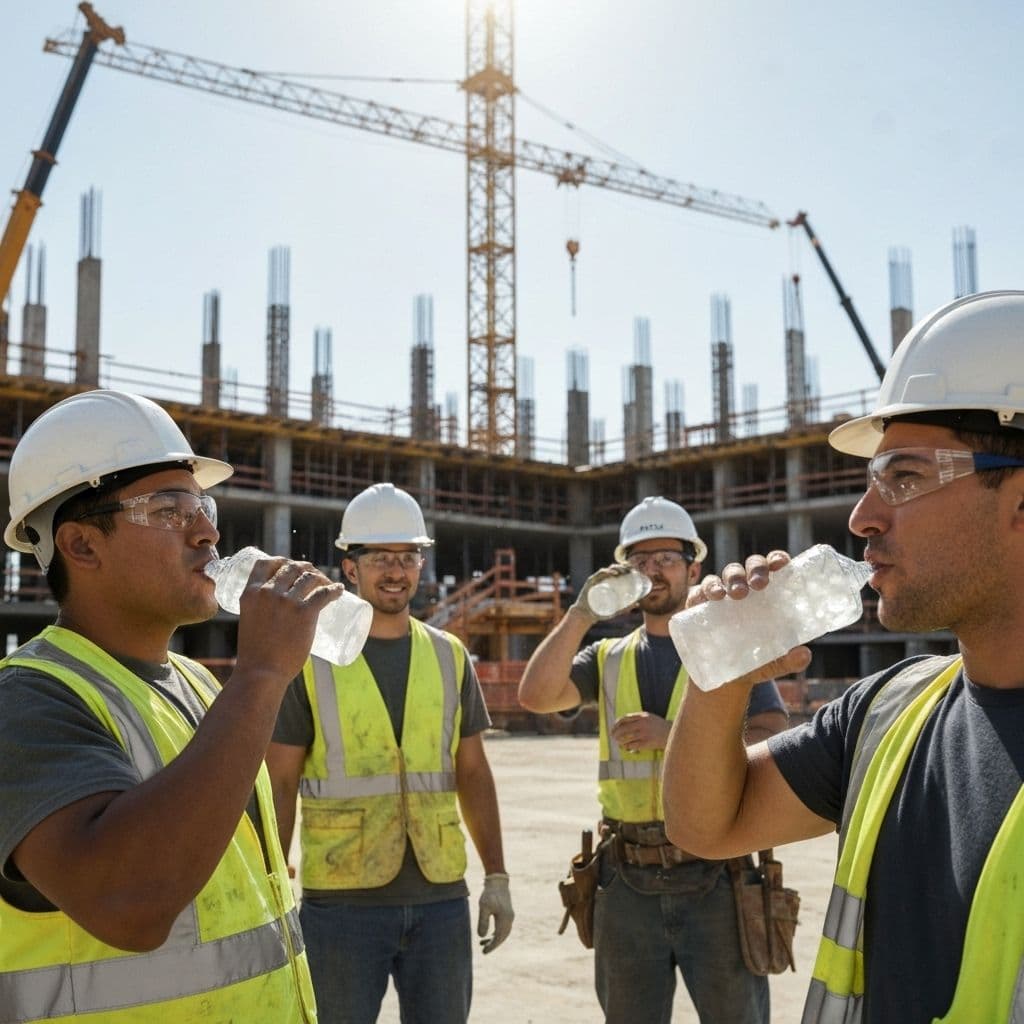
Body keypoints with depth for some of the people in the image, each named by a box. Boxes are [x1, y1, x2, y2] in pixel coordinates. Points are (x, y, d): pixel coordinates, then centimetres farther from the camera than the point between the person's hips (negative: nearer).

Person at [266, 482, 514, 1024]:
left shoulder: (449, 656, 7)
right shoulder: (310, 658, -3)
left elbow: (473, 773, 11)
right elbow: (280, 784, -2)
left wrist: (496, 876, 7)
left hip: (441, 898, 3)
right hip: (341, 902, -3)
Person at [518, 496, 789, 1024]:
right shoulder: (608, 659, 10)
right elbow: (536, 695, -6)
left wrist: (673, 733, -20)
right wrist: (582, 613, -13)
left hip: (715, 883, -3)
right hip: (627, 886, 3)